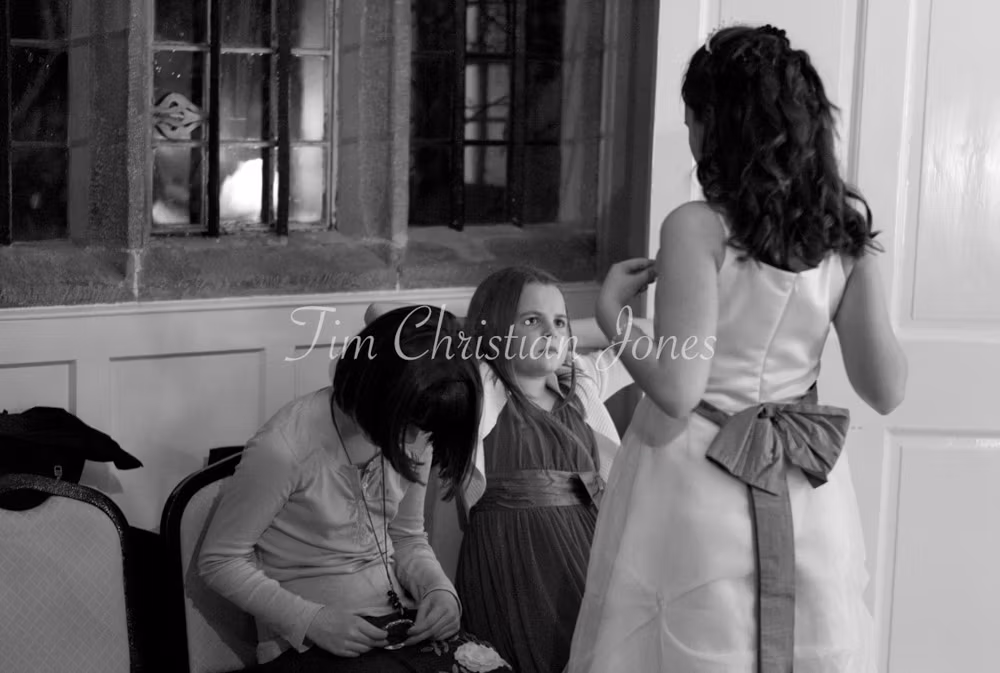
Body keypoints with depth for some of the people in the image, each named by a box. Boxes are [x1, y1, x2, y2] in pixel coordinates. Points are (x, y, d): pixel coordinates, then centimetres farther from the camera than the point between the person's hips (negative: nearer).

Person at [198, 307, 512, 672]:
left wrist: (439, 588, -7)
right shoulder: (284, 448, -19)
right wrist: (312, 620, -19)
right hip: (308, 644, -6)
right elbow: (221, 560, -10)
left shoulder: (413, 438, -1)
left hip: (401, 621, 6)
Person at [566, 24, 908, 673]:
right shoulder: (845, 229, -1)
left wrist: (612, 312, -4)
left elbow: (677, 391, -20)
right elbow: (886, 388, -1)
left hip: (697, 486, -5)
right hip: (805, 496, 5)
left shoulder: (699, 228, -15)